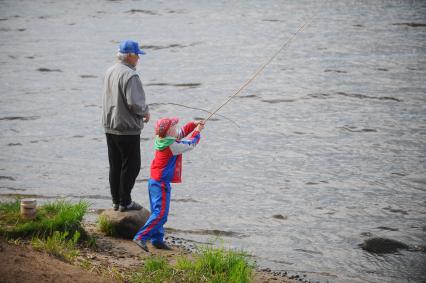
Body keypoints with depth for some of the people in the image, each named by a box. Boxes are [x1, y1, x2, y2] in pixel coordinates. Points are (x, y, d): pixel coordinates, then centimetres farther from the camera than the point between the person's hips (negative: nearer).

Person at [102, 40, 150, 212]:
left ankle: (116, 201, 20)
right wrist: (145, 112, -4)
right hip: (128, 128, -8)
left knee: (115, 166, 14)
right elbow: (134, 103, -25)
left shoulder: (109, 72, 8)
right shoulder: (130, 75, -19)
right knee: (130, 166, 1)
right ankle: (125, 202, 4)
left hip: (110, 127, 8)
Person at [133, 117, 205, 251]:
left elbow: (181, 132, 22)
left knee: (157, 212, 14)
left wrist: (194, 124, 18)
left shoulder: (161, 140, 6)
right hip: (161, 184, -10)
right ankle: (140, 237, -17)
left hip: (154, 182, 10)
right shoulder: (173, 145, -19)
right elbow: (191, 144, -4)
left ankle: (157, 239, 18)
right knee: (160, 214, -12)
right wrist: (197, 131, 11)